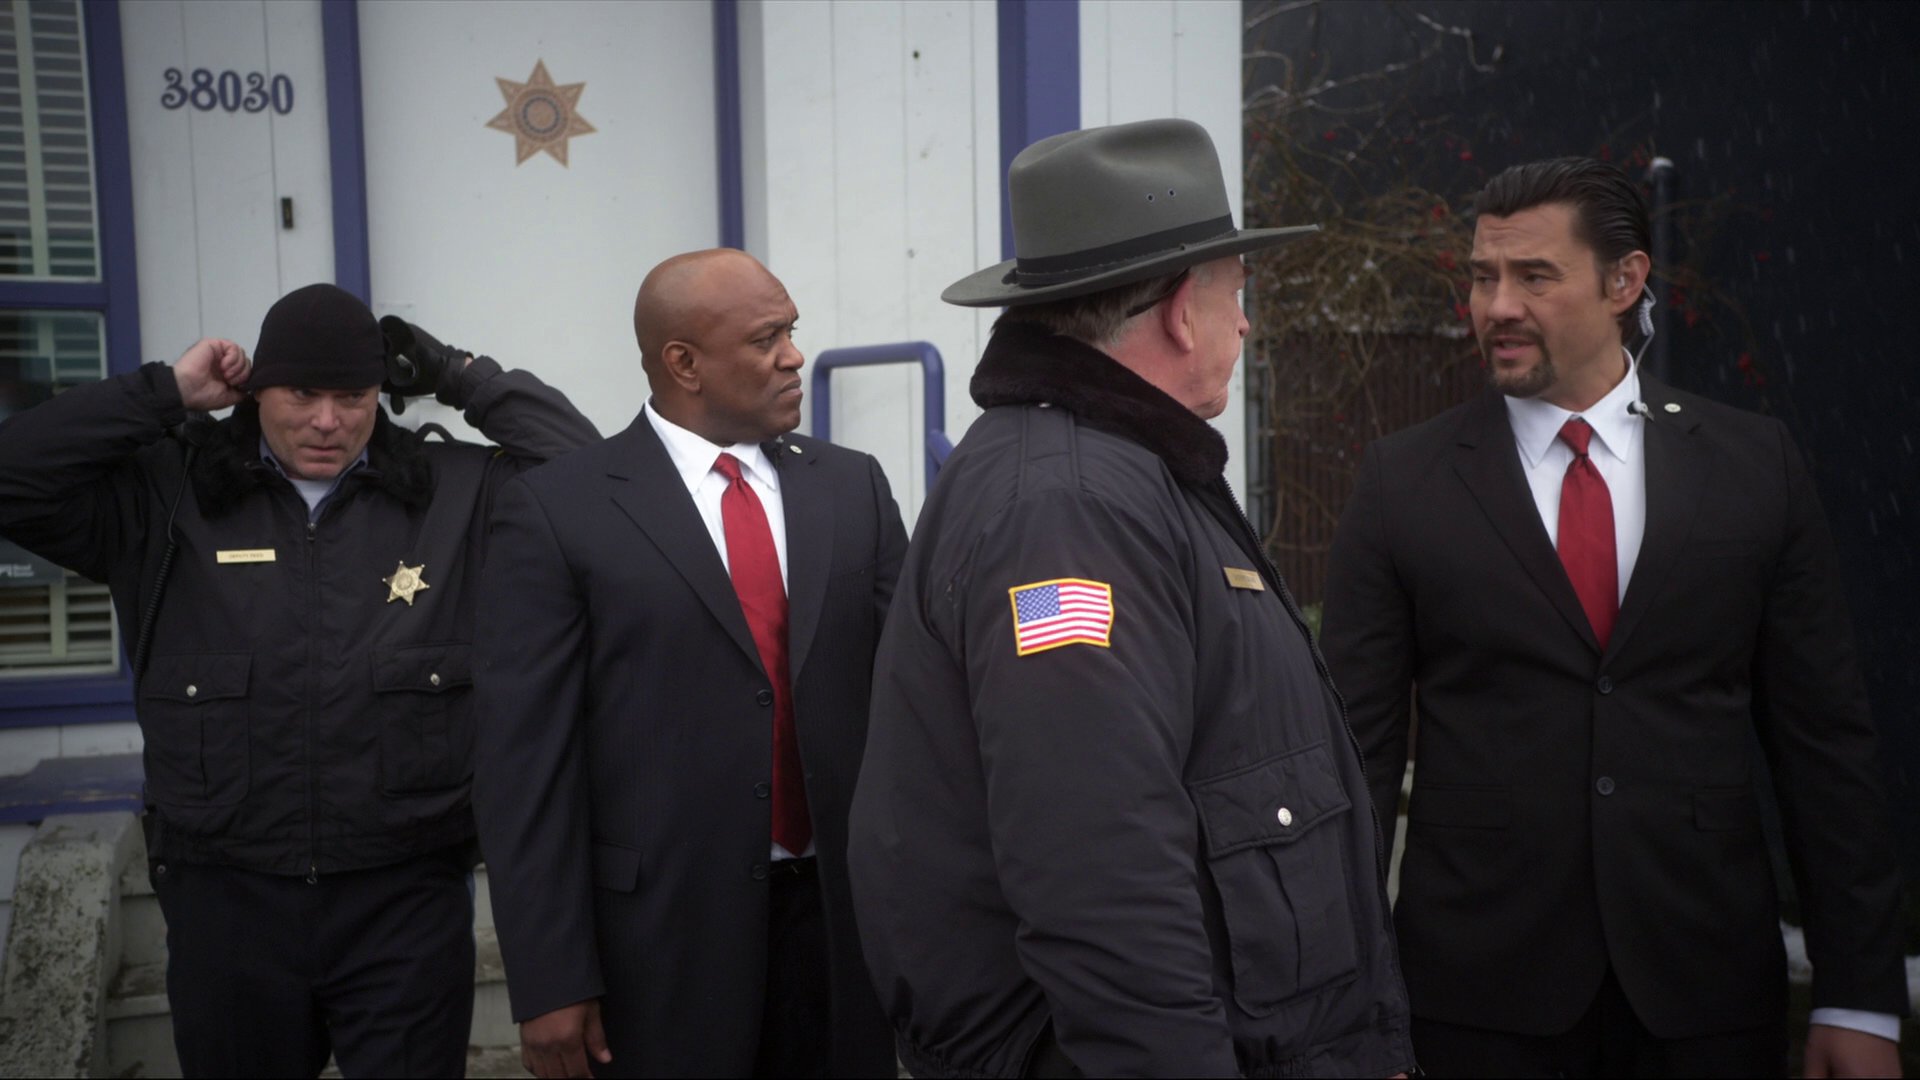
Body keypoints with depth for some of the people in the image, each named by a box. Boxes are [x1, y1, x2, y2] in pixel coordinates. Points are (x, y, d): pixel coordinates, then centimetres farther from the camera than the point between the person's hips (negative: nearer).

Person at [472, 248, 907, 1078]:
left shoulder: (852, 487, 7)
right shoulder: (557, 510, -5)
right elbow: (526, 762, -6)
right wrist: (550, 983, -9)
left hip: (843, 916, 3)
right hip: (663, 933, -3)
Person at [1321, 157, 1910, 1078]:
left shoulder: (1755, 465, 1)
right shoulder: (1403, 481, -2)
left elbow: (1821, 734, 3)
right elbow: (1359, 741, -1)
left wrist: (1859, 996, 2)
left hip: (1707, 977, 1)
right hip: (1481, 983, -1)